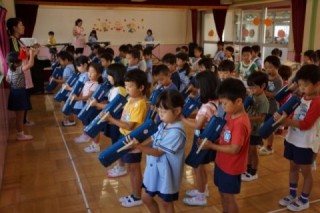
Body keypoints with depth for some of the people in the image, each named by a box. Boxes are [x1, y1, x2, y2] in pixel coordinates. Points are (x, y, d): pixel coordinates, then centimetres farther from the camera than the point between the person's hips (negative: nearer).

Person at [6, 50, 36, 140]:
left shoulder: (10, 69, 4)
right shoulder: (19, 69, -21)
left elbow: (7, 80, 19)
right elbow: (30, 64, -33)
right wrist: (31, 53, -23)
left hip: (14, 93, 8)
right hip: (20, 93, -8)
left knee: (18, 115, 19)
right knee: (20, 116, 2)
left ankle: (19, 132, 30)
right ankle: (20, 135, 11)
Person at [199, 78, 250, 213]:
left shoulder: (240, 123, -30)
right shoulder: (231, 116, -1)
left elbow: (234, 149, -28)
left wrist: (212, 146, -22)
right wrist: (212, 140, -7)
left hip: (231, 167, -9)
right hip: (222, 163, 9)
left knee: (229, 196, 11)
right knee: (222, 193, 25)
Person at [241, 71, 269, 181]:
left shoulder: (263, 100, -21)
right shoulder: (251, 96, 1)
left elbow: (261, 118, -25)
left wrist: (247, 118, -33)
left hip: (255, 130, -7)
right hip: (248, 127, 7)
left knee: (253, 151, 7)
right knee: (248, 149, 19)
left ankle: (253, 173, 23)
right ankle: (248, 168, 36)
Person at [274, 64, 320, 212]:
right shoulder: (301, 98, 3)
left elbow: (305, 124, -26)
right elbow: (292, 114, 15)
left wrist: (286, 121, -35)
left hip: (306, 144, -7)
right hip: (292, 139, 7)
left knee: (305, 171, 10)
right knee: (293, 167, 19)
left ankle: (304, 200, 27)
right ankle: (292, 195, 35)